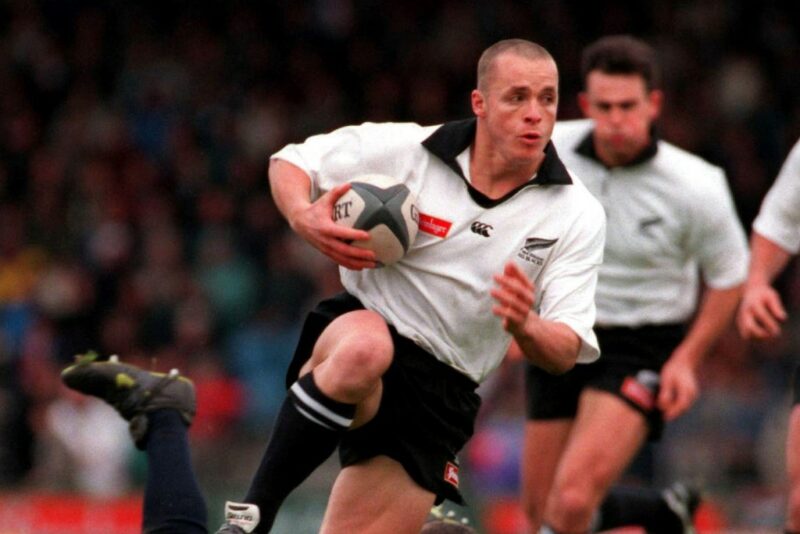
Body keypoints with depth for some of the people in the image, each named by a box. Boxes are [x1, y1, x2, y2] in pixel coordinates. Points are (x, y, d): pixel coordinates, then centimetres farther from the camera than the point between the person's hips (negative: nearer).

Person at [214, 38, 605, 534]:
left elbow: (566, 352, -6)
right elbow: (290, 161, 6)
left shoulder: (579, 215, -4)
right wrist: (305, 219, -17)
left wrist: (525, 326, -30)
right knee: (364, 349, -39)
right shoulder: (406, 148, -7)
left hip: (439, 395, 3)